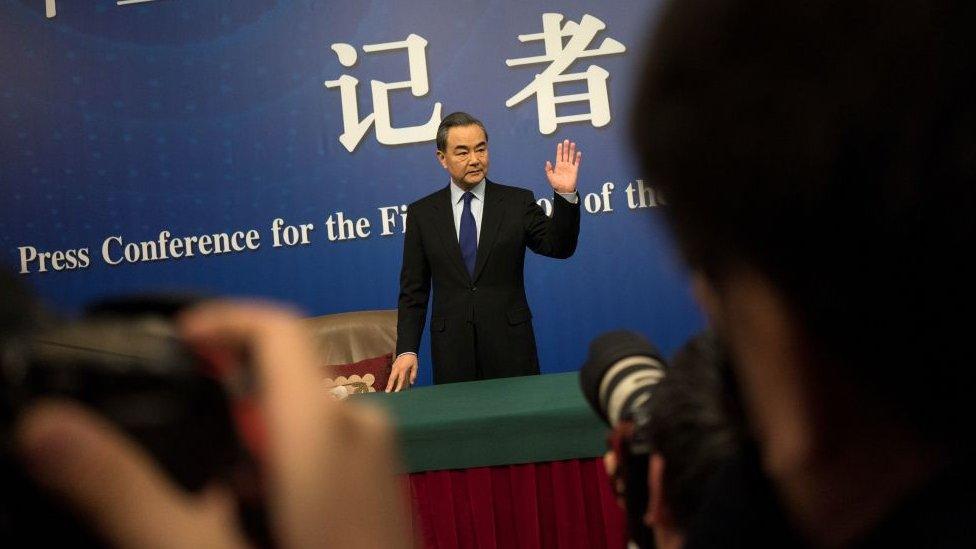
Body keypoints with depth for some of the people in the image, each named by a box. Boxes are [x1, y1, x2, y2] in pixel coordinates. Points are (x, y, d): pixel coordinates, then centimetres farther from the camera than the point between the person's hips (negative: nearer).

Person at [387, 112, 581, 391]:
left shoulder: (518, 202, 4)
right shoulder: (422, 213, 6)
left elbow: (559, 247, -4)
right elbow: (413, 290, 5)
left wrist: (566, 195, -18)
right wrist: (407, 350, -4)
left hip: (510, 346, 0)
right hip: (451, 351, 1)